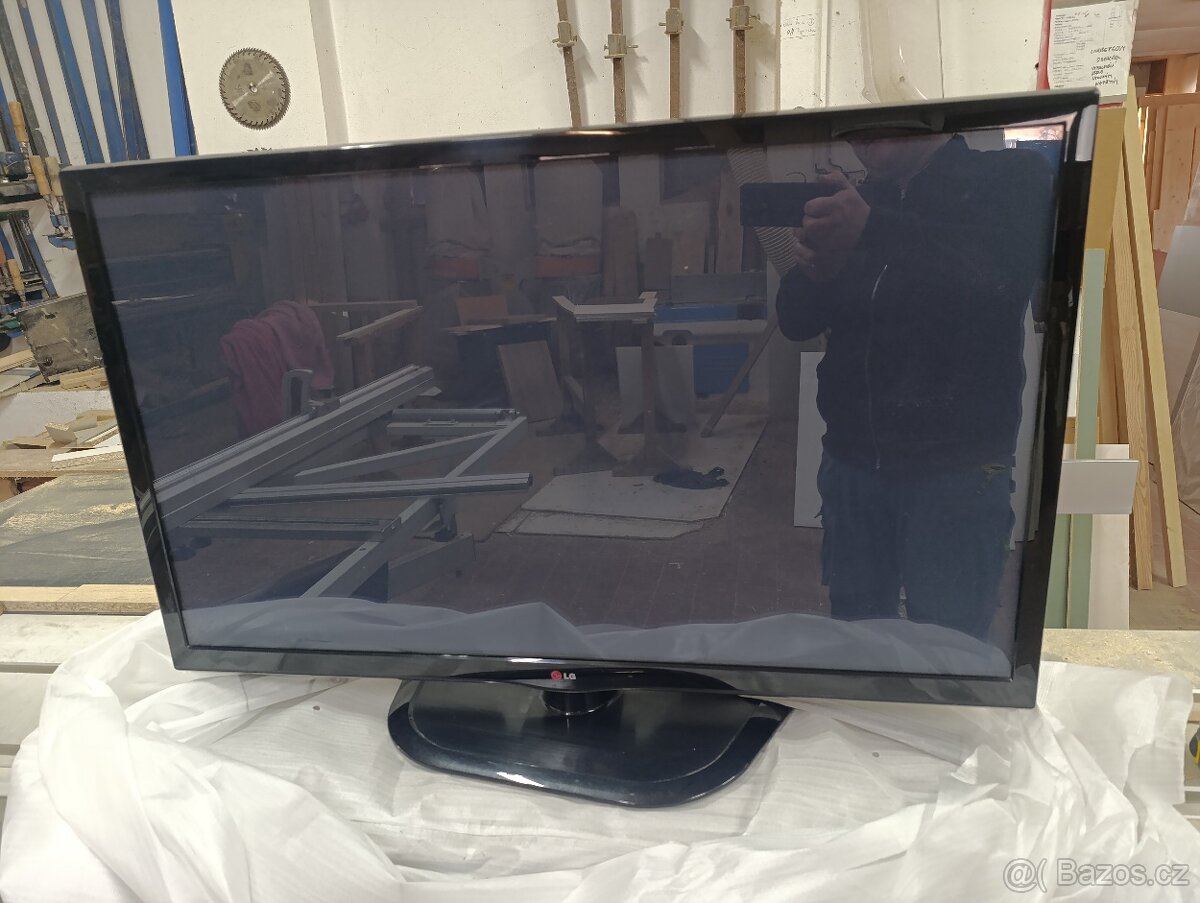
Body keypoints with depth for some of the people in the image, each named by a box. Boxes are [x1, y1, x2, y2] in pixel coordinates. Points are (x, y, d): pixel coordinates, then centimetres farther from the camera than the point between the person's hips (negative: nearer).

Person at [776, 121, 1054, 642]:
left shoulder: (1009, 180, 2)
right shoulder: (855, 201, 12)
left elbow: (1008, 272, -19)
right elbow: (795, 320, 8)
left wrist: (874, 231, -28)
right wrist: (816, 270, -14)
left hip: (957, 467, -3)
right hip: (853, 462, 4)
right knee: (854, 635, 8)